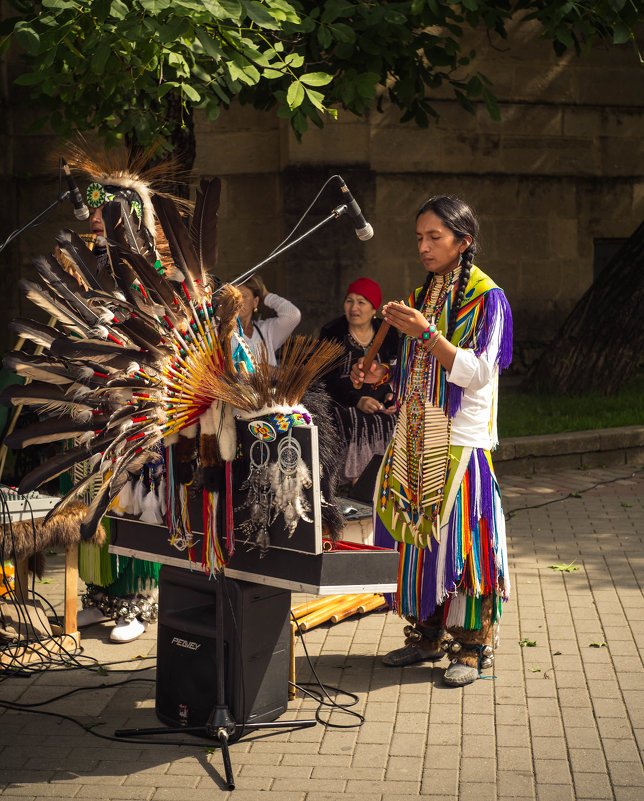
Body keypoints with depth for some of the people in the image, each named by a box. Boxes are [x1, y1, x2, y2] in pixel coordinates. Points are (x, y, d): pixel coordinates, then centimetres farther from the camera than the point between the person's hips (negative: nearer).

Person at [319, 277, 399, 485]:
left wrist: (393, 395, -6)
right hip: (344, 404, -3)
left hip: (383, 404, 3)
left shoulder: (388, 334, 14)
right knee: (360, 425, -27)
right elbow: (328, 380, -1)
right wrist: (357, 400, -15)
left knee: (393, 423, -22)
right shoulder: (331, 333, 7)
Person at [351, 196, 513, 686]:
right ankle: (427, 635, 20)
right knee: (416, 534, 8)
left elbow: (477, 374, -17)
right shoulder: (422, 296, 15)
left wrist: (426, 333, -24)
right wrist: (385, 375, 4)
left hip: (462, 441, -7)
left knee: (459, 539, -4)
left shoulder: (485, 298, -7)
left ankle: (471, 646, 7)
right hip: (417, 442, 7)